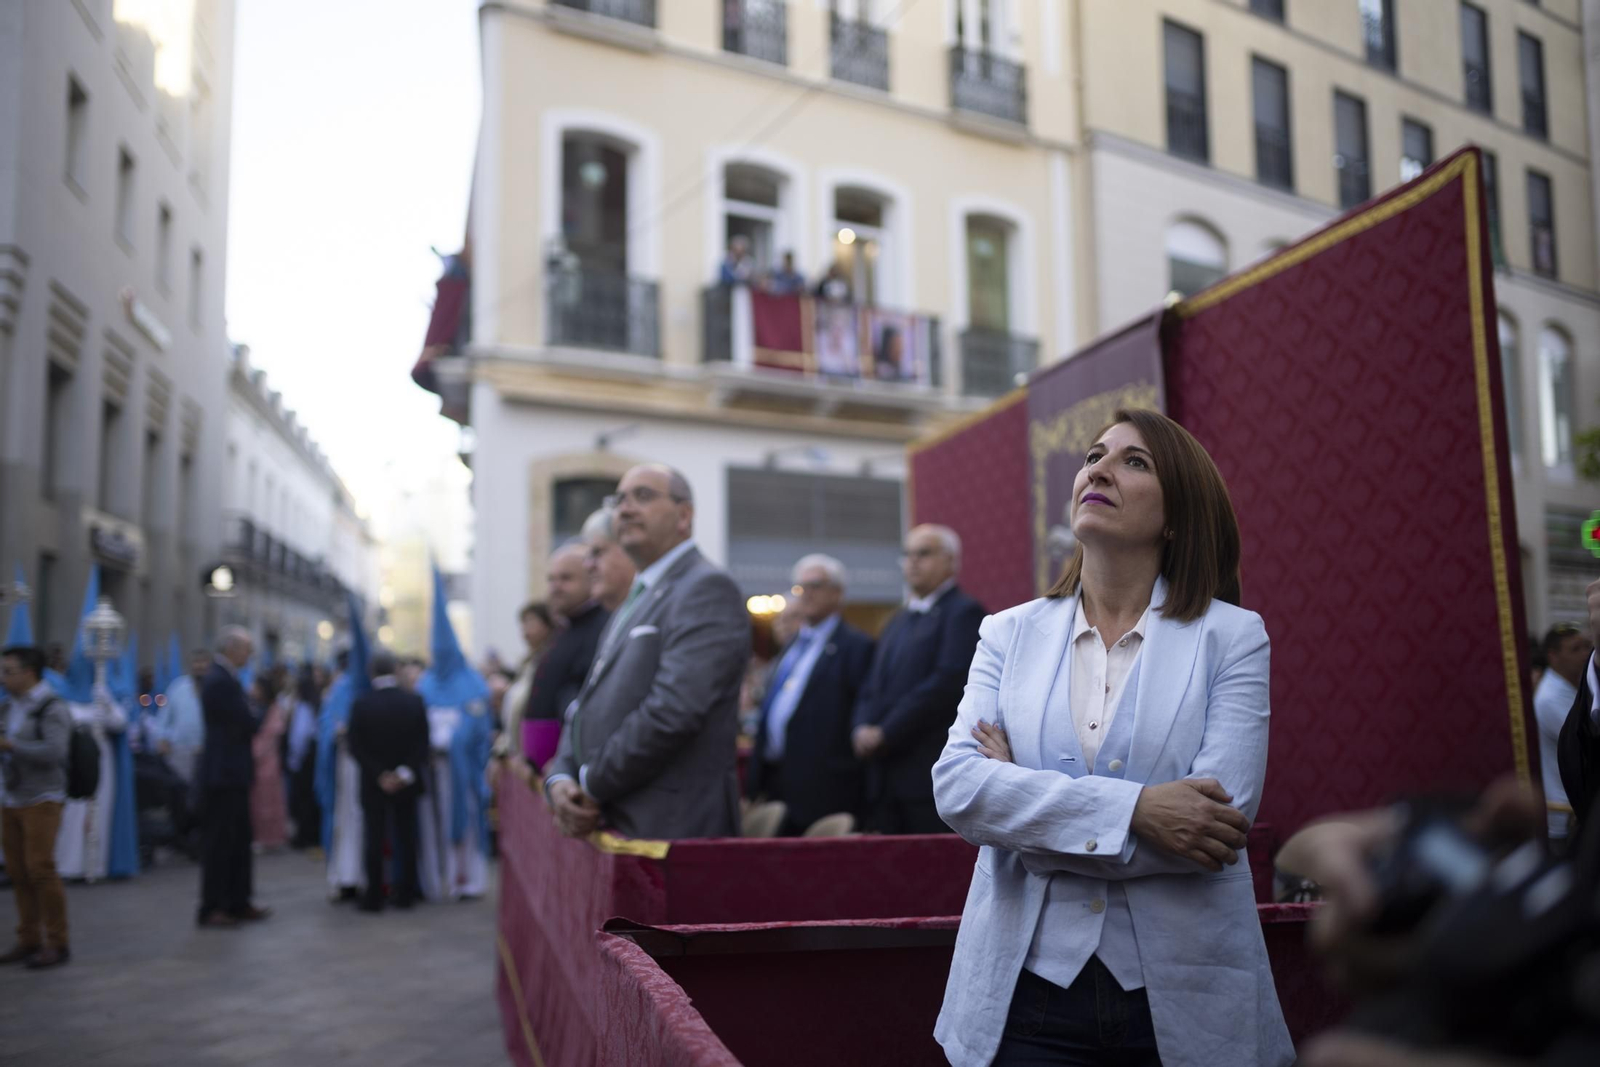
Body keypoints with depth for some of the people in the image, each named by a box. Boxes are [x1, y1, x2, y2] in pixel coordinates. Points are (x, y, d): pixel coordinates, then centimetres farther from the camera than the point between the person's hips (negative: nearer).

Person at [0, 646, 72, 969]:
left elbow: (53, 751, -23)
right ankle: (29, 940, 12)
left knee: (40, 868, -9)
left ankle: (56, 943, -2)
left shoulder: (51, 708, -10)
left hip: (42, 799, -7)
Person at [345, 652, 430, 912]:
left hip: (372, 783, -2)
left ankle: (374, 896, 6)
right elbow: (422, 742, -6)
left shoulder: (361, 704, -9)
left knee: (373, 838, 4)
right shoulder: (415, 701, -5)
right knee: (405, 836, 9)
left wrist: (378, 774, -7)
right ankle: (405, 893, 12)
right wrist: (406, 773, -7)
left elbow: (355, 746, -9)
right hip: (406, 783, 2)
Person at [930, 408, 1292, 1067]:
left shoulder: (1231, 635, -2)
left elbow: (1223, 814, -15)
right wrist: (1133, 809, -19)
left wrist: (1028, 806, -10)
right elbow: (957, 786, -9)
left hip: (1182, 995, -1)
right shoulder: (1011, 633, 4)